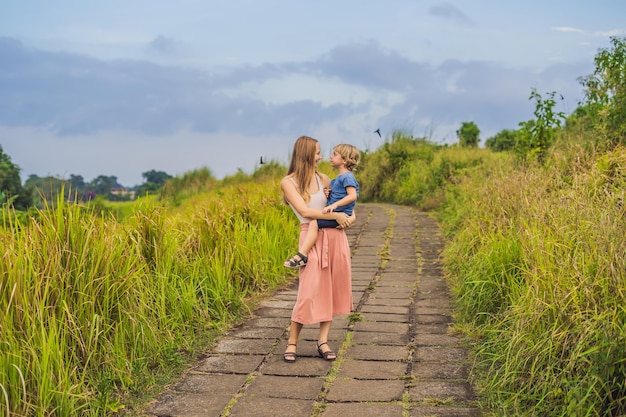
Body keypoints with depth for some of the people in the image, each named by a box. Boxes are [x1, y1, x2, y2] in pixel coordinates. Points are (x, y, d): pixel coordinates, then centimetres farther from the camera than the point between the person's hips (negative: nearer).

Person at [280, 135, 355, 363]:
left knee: (332, 289, 5)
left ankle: (323, 341, 14)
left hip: (335, 236, 5)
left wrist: (351, 216, -3)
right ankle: (292, 342, 7)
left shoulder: (323, 179, 9)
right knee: (309, 291, -8)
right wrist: (336, 215, -16)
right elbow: (304, 211, -15)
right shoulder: (288, 182, -4)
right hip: (312, 238, -5)